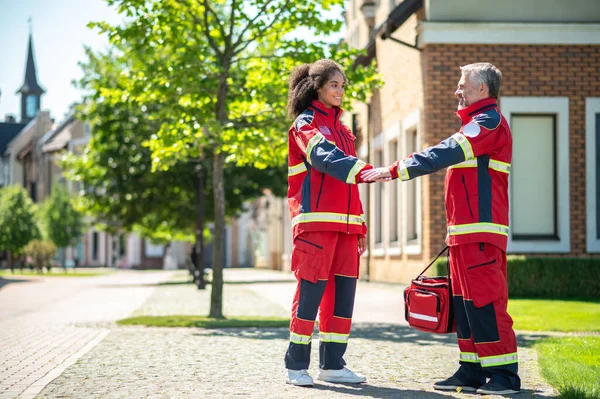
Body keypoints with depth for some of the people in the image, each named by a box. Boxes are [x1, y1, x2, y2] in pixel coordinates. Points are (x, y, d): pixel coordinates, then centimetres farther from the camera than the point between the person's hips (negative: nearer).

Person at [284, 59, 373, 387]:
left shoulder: (339, 127, 21)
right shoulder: (306, 122, -3)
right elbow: (324, 157, -24)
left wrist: (360, 224, 18)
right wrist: (363, 170, -40)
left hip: (344, 223, 7)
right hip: (317, 221, -7)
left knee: (343, 290, 4)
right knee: (311, 289, -8)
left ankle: (332, 364, 10)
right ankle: (296, 366, -1)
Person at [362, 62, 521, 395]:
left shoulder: (489, 121, -8)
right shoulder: (476, 124, 24)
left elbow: (446, 154, -18)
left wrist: (396, 170, -20)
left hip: (480, 233, -10)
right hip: (464, 233, 10)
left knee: (484, 300, -11)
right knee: (465, 302, 10)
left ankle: (504, 374, -9)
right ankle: (472, 371, 14)